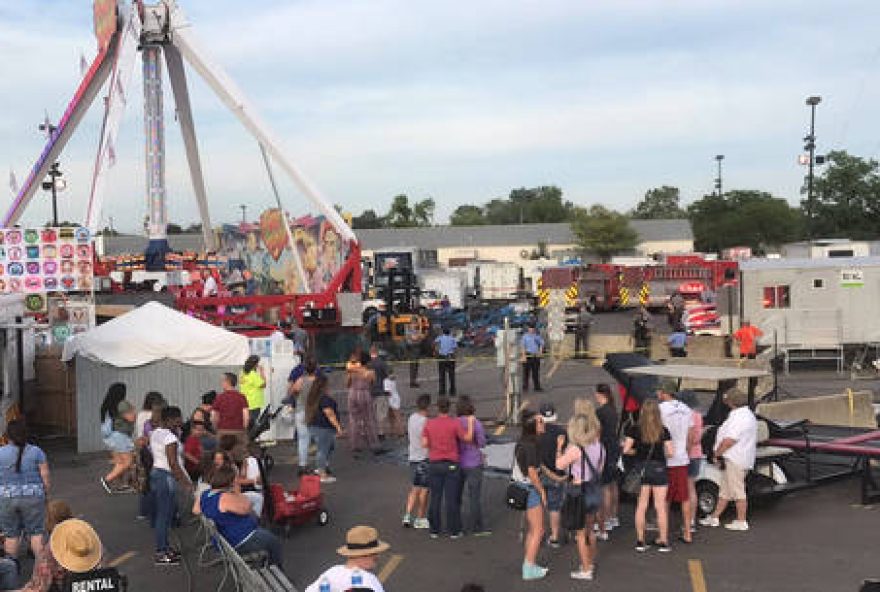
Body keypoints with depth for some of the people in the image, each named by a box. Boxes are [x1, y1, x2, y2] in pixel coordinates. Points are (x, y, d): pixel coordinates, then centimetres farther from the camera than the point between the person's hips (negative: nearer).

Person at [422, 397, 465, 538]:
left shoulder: (429, 423, 0)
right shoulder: (454, 423, -9)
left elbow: (424, 444, -1)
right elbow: (467, 438, -13)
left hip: (434, 464, 3)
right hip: (451, 465, -3)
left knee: (435, 498, 9)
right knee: (452, 499, 2)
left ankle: (434, 530, 13)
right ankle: (454, 531, 7)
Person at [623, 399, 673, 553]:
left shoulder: (635, 429, -5)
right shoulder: (663, 431, -5)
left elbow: (626, 449, -7)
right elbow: (670, 452, -6)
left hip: (641, 468, 1)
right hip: (659, 468, -1)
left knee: (641, 506, 7)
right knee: (661, 506, 5)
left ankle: (640, 541, 9)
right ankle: (663, 542, 8)